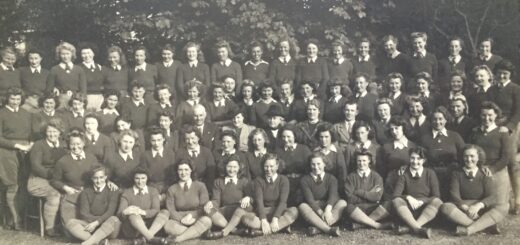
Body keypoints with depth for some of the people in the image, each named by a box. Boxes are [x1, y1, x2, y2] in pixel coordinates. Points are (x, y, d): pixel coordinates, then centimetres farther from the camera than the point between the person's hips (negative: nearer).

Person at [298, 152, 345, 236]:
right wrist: (321, 213, -29)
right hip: (313, 210, -1)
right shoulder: (304, 180, 3)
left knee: (343, 203, -25)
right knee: (302, 206, -31)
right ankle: (328, 229, -47)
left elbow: (333, 195, -13)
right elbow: (309, 199, -12)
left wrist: (328, 209, -35)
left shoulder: (331, 178, 7)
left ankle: (318, 228, -41)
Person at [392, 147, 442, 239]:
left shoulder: (430, 173, 6)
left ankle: (409, 227, -43)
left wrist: (421, 201, -16)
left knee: (437, 202, -30)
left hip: (426, 209, 0)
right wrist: (408, 197, -22)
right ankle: (418, 228, -48)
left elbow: (436, 196, 0)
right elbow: (396, 195, -3)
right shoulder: (404, 174, 6)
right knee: (396, 201, -29)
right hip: (409, 209, 0)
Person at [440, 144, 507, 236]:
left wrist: (478, 205, -29)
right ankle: (487, 224, -34)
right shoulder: (457, 174, 5)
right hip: (462, 209, -1)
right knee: (445, 207, -31)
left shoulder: (485, 174, 6)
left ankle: (469, 229, -41)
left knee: (502, 208, -27)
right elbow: (454, 195, -8)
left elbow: (491, 197, -7)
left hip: (481, 209, 1)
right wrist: (465, 208, -29)